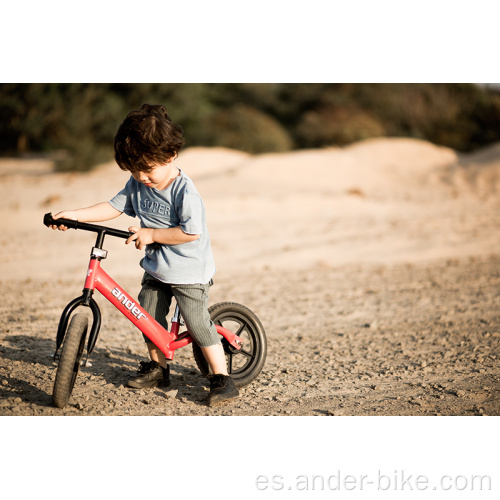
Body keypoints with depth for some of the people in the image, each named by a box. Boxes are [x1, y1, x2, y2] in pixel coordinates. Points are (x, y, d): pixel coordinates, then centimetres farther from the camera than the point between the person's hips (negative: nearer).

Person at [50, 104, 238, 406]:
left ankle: (222, 378, 0)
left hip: (189, 271, -8)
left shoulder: (184, 192, -23)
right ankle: (158, 368, 31)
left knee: (197, 323, -10)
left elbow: (191, 232, -28)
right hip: (156, 268, 8)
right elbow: (113, 207, 4)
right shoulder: (137, 184, 0)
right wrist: (74, 215, -6)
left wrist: (151, 234, -24)